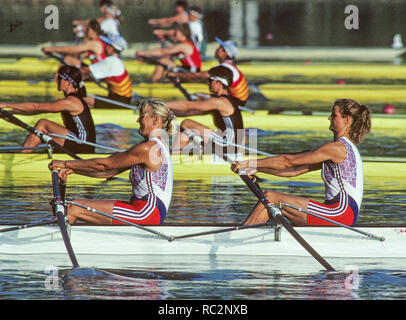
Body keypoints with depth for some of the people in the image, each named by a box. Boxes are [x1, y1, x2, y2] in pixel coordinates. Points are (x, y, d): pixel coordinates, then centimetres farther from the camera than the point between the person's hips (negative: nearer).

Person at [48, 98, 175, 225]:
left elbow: (104, 165, -11)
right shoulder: (156, 146, 16)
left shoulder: (148, 149, -15)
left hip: (145, 213, -10)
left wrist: (66, 164, -4)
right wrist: (72, 170, 8)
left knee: (74, 209, -14)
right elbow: (110, 170, 15)